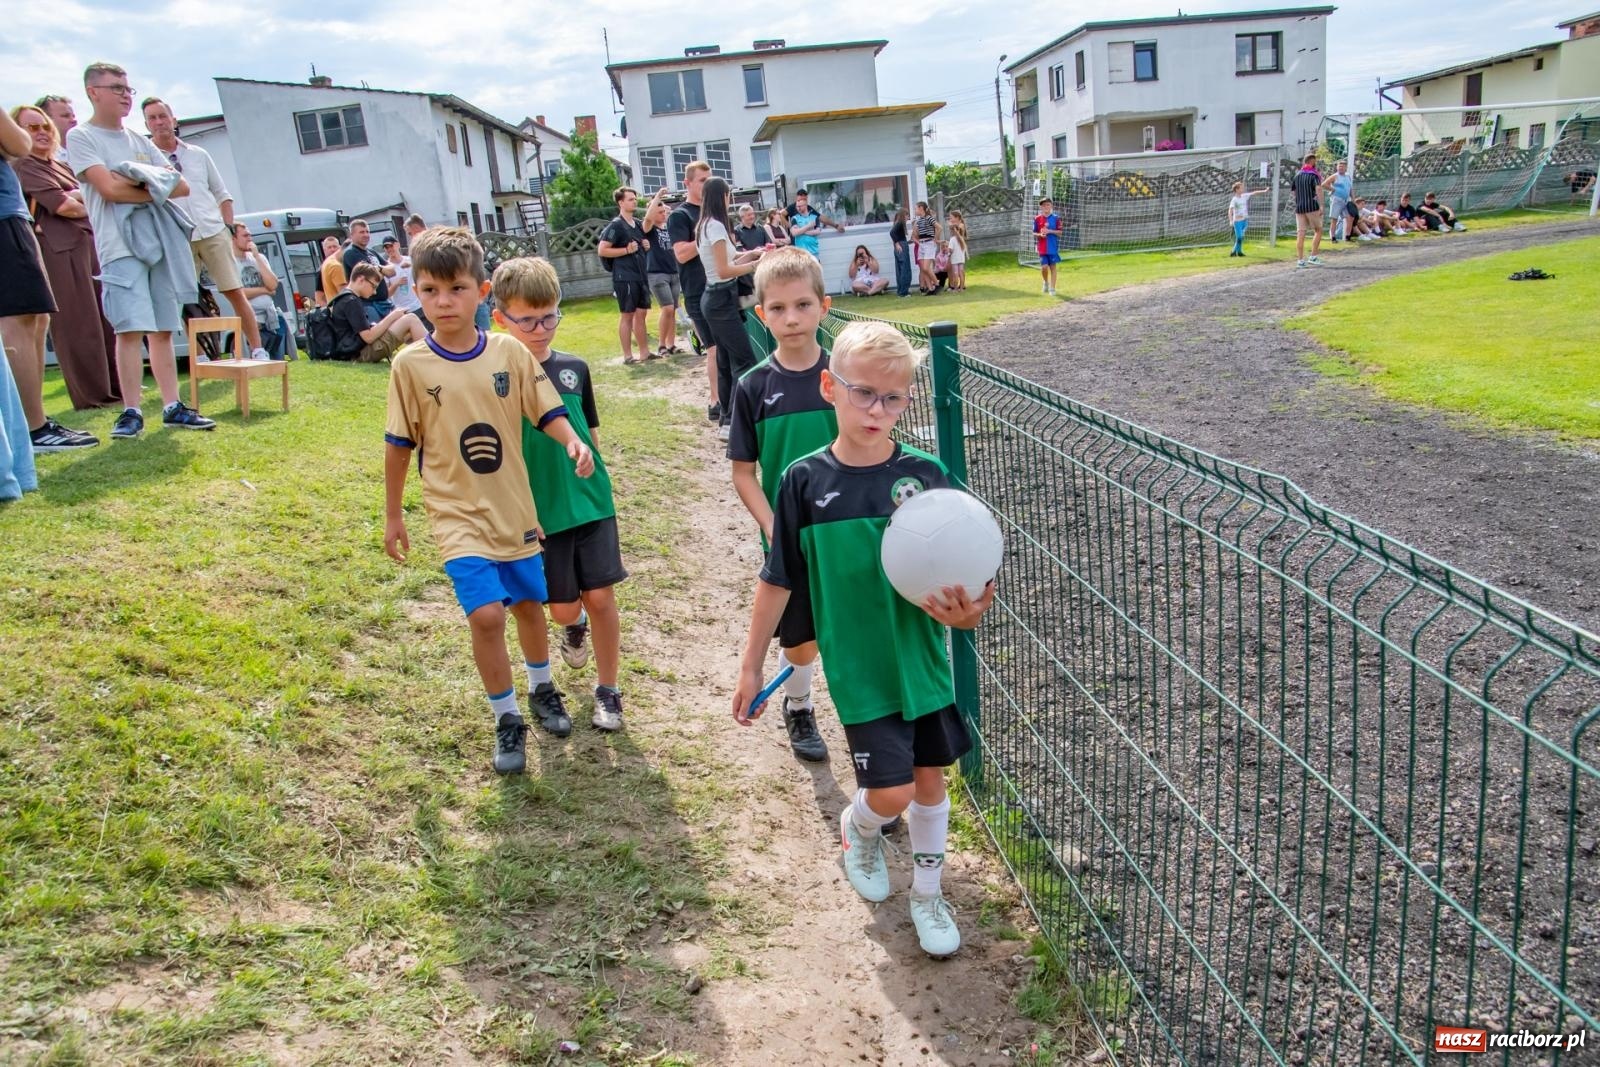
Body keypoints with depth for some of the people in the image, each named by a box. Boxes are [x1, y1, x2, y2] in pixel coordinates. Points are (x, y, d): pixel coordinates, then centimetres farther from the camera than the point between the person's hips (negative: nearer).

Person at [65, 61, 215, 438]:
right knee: (130, 328, -12)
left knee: (163, 329, 4)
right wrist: (157, 188, 0)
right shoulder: (81, 137, 3)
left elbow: (182, 186, 10)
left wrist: (140, 181, -6)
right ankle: (131, 412, -9)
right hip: (120, 244, -5)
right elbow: (109, 188, -11)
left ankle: (172, 407, 6)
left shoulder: (139, 141, 20)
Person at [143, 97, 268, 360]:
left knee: (236, 293, -2)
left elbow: (222, 194, 18)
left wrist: (228, 226, 7)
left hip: (213, 233, 2)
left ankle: (258, 351, 1)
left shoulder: (198, 154, 14)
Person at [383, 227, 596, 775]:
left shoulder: (510, 352, -5)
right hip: (459, 514, -2)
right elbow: (398, 444, 0)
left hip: (514, 507, 3)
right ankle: (506, 719, 7)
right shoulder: (411, 364, -7)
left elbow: (547, 411, -3)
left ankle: (541, 688, 44)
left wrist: (572, 441, -25)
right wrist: (393, 514, 6)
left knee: (528, 602, 17)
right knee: (486, 613, -15)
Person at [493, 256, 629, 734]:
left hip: (591, 502, 2)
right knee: (563, 607, 5)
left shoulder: (574, 368, 3)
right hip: (539, 513, -2)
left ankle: (607, 689, 17)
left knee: (601, 596, 0)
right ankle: (575, 626, 42)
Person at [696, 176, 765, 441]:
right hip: (722, 300, -10)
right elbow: (724, 271, -20)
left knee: (726, 361, 13)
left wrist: (749, 254, 15)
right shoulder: (716, 226, -16)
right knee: (745, 362, -8)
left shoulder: (704, 226, 13)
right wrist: (755, 264, -12)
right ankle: (732, 422, -9)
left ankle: (726, 419, 18)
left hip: (714, 298, 10)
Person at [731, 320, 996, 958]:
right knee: (889, 792, -3)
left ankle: (927, 895, 38)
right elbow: (777, 581, -1)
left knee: (930, 778, 14)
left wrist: (963, 610, -30)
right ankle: (858, 828, 35)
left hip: (923, 658, 2)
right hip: (859, 667, -2)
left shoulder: (925, 474, -8)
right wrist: (751, 665, 2)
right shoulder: (805, 481, -9)